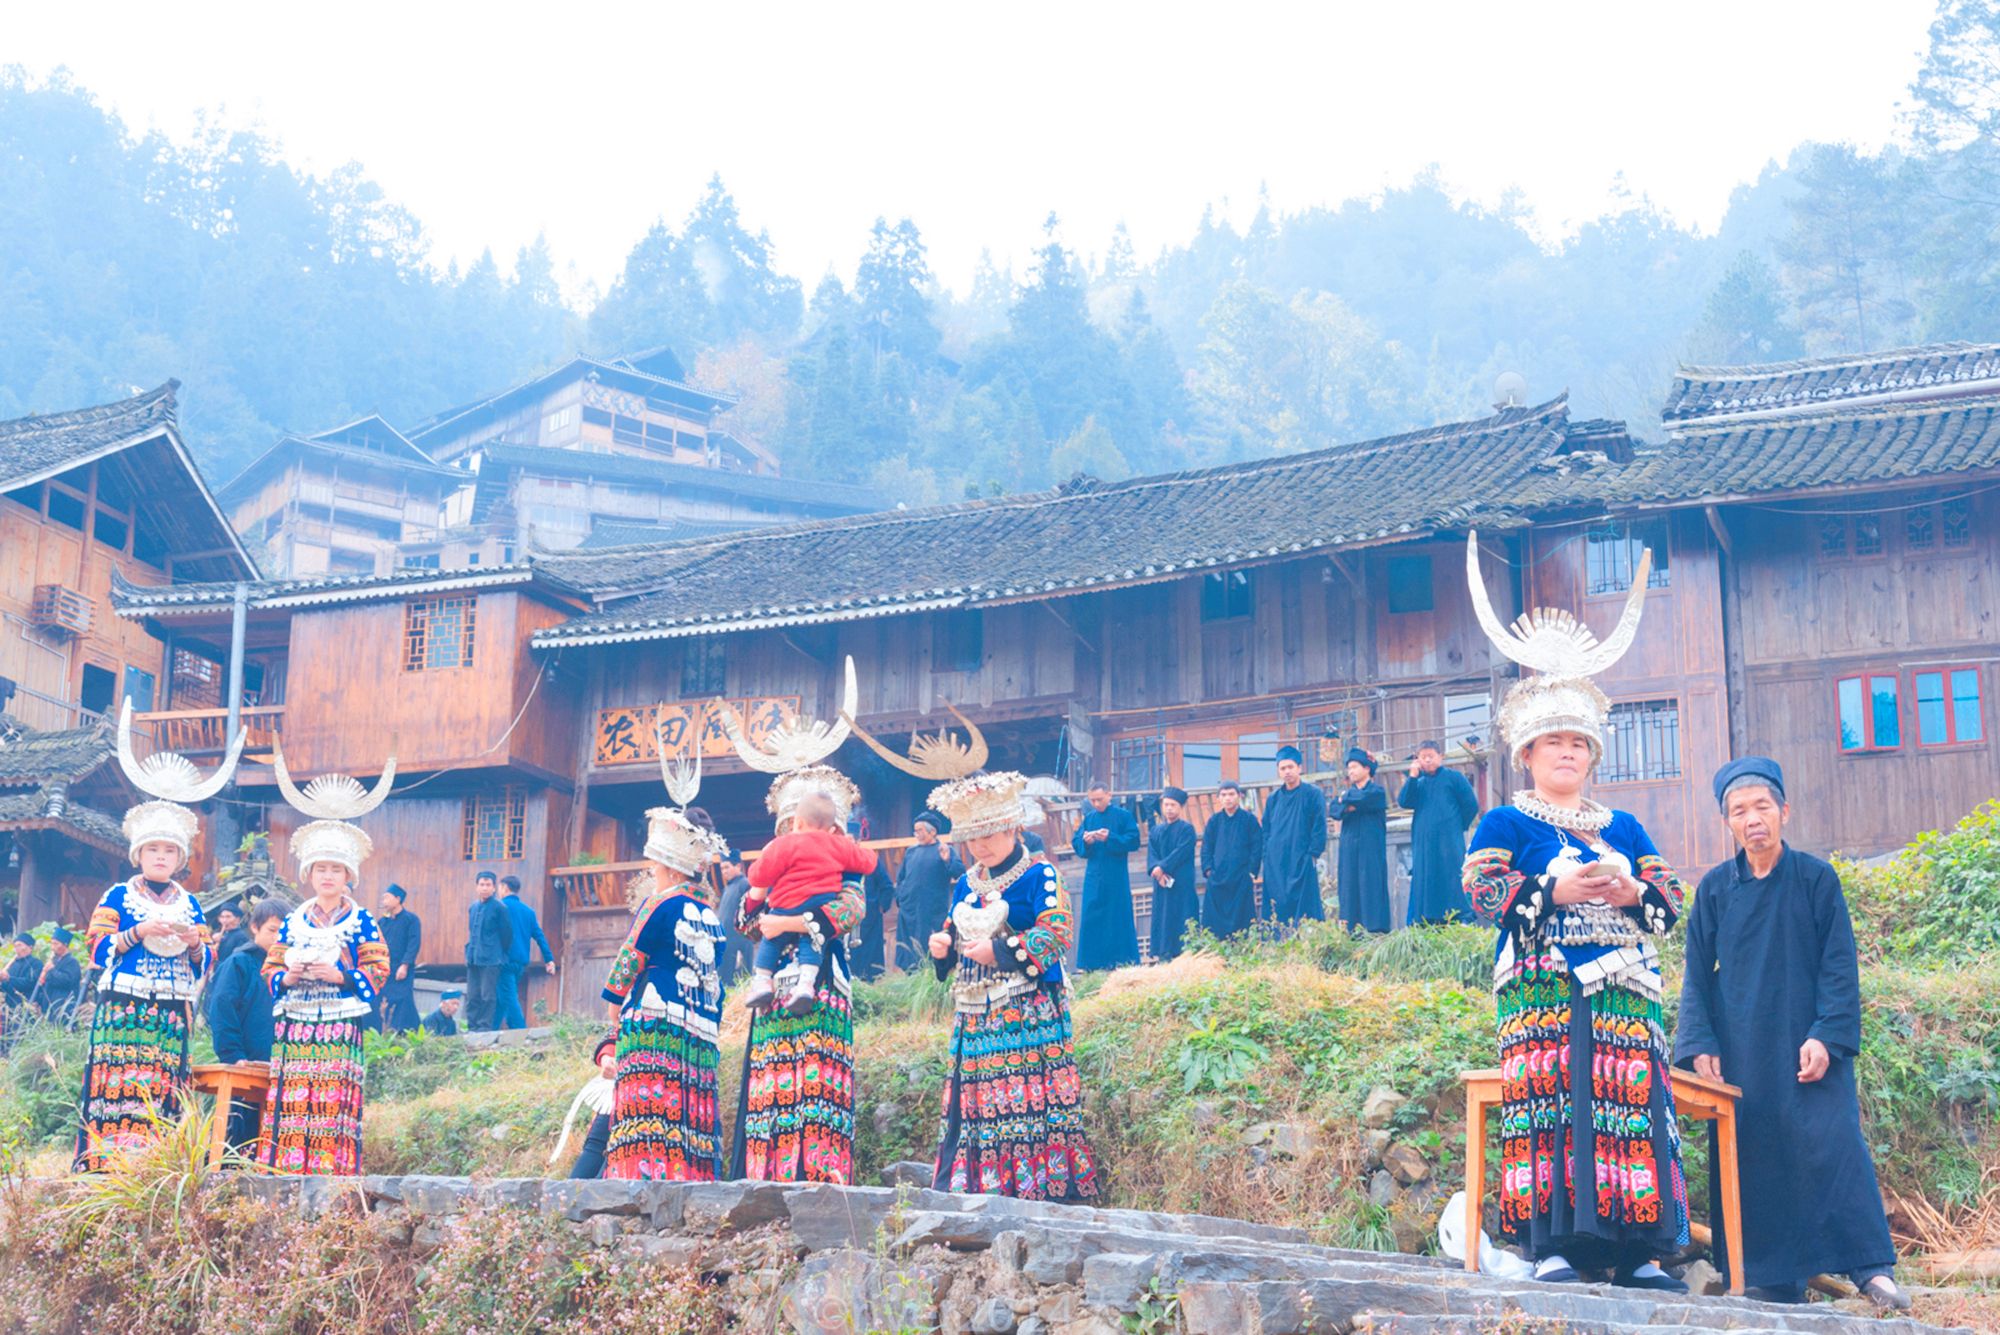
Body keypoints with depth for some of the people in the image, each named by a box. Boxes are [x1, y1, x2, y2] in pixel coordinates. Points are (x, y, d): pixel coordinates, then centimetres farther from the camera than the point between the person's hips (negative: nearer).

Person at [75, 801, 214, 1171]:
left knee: (163, 1088, -6)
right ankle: (108, 1163, -13)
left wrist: (195, 943, -4)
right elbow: (97, 949, 0)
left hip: (172, 1014, 3)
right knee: (118, 1083, -13)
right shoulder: (118, 897, 11)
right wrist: (140, 932, -12)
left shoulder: (188, 904, 19)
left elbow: (206, 963, 17)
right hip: (122, 1011, -3)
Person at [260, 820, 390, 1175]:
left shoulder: (362, 922, 6)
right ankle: (284, 1170, 0)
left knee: (334, 1101, -10)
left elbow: (378, 971, 0)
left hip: (340, 1025, -3)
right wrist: (287, 977, -6)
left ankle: (331, 1171, -10)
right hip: (294, 1024, 3)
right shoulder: (293, 922, 15)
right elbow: (270, 969, 15)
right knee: (290, 1101, -3)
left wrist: (340, 975, -14)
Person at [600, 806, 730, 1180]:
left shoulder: (660, 905, -3)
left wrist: (616, 1012, 13)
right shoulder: (711, 917, 17)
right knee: (693, 1120, 2)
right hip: (702, 1036, 7)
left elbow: (628, 963, 0)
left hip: (653, 1024, -7)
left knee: (646, 1119, -12)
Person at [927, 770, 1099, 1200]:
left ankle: (1042, 1187, -8)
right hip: (975, 1014, 6)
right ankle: (961, 1190, 4)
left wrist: (1000, 950, -19)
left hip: (1028, 1012, -6)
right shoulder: (966, 886, 18)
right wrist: (942, 946, 1)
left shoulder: (1039, 877, -3)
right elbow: (954, 934, 25)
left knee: (1030, 1094, -11)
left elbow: (1055, 933, -13)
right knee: (970, 1098, 2)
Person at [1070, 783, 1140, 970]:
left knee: (1119, 918, -3)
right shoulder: (1088, 818, 11)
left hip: (1116, 877, -3)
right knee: (1091, 919, 0)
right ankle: (1091, 964, 4)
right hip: (1093, 876, 3)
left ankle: (1123, 962, 2)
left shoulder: (1123, 816, 0)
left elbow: (1134, 841, -7)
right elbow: (1076, 844, 9)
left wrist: (1110, 838, -20)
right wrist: (1085, 841, -14)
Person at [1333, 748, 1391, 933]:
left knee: (1371, 886, -11)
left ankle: (1375, 929, -13)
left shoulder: (1377, 791, 2)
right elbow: (1335, 811, 5)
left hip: (1371, 850, -5)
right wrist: (1348, 807, -14)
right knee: (1350, 888, -2)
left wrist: (1346, 799, 0)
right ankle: (1351, 932, -4)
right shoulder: (1350, 792, 20)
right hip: (1349, 850, 5)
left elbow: (1363, 798, -18)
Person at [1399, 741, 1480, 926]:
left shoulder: (1453, 777, 5)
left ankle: (1463, 922, -7)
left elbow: (1471, 805, 3)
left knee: (1452, 881, -8)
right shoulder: (1419, 783, 15)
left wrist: (1458, 826, 6)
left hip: (1449, 842, -4)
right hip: (1423, 844, 4)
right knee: (1424, 882, 1)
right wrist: (1412, 777, -5)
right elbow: (1403, 803, -1)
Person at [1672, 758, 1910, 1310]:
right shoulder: (1714, 888, 7)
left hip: (1807, 1046, -2)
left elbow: (1840, 966, -1)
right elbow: (1697, 975, 8)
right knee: (1753, 1156, -1)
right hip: (1741, 1052, 2)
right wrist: (1700, 1045, -2)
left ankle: (1869, 1267, -7)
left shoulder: (1817, 879, 2)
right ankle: (1774, 1284, 5)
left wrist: (1826, 1036, -12)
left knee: (1830, 1141, -13)